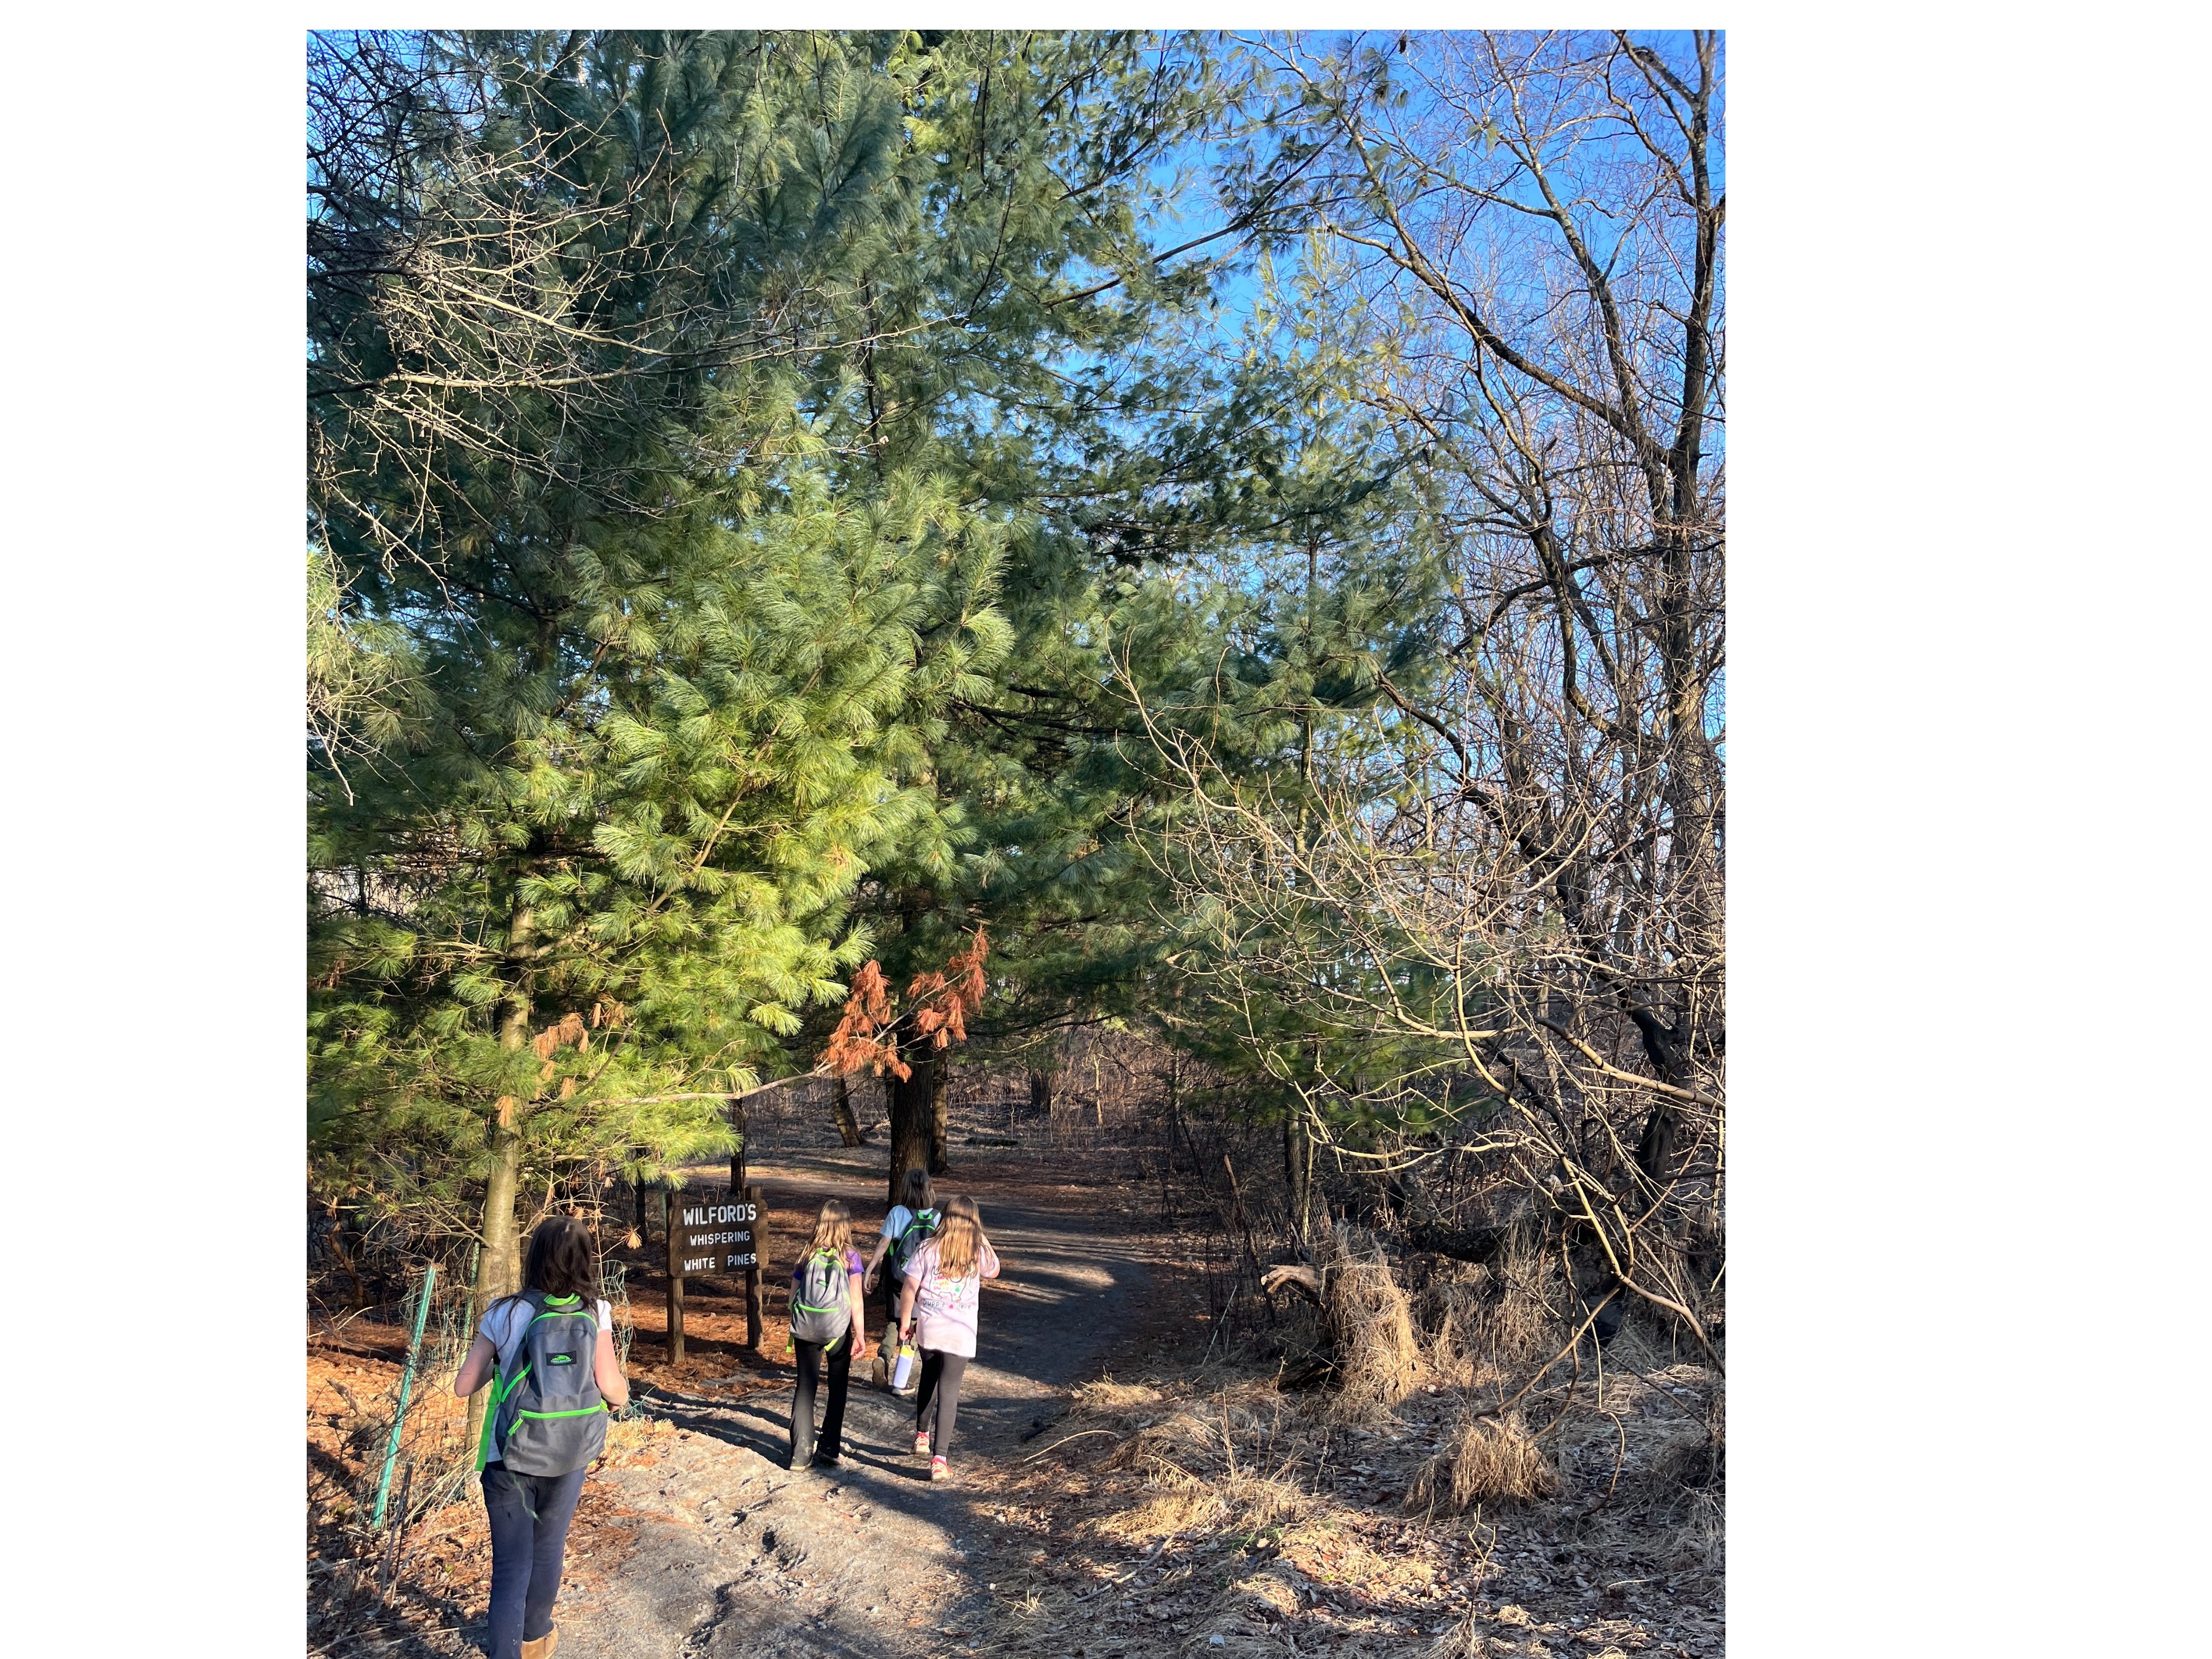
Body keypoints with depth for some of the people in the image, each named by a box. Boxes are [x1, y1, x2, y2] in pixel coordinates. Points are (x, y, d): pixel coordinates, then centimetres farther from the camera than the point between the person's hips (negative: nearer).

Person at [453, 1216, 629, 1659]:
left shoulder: (505, 1314, -8)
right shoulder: (594, 1314, -10)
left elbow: (463, 1386, -4)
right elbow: (613, 1390, -12)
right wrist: (623, 1389, 10)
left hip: (508, 1457, -1)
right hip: (568, 1457, 1)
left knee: (511, 1565, 7)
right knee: (548, 1551, 23)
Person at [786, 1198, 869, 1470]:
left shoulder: (808, 1255, 1)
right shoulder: (850, 1257, -6)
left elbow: (793, 1296, 5)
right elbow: (856, 1300, -11)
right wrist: (860, 1336, -6)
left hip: (805, 1329, 2)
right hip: (838, 1331, -2)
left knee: (805, 1386, 9)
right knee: (838, 1389, 13)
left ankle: (801, 1453, 5)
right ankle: (829, 1450, 15)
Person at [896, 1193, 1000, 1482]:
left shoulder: (928, 1250, -5)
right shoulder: (979, 1254, -3)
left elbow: (909, 1288, -5)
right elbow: (994, 1271, 19)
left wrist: (905, 1322, 7)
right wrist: (981, 1238, 15)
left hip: (928, 1329, 1)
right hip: (961, 1334, -1)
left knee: (929, 1380, 26)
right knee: (949, 1391, 1)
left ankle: (922, 1436, 38)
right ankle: (939, 1458, -5)